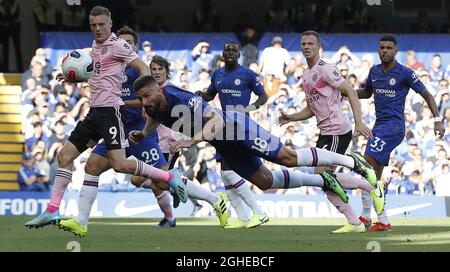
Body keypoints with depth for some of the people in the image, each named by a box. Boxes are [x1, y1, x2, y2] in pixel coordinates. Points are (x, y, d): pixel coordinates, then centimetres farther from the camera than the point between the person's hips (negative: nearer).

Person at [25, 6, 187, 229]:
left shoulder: (117, 45, -8)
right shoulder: (95, 46, 17)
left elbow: (143, 68, -13)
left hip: (110, 110, -9)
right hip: (94, 111, 9)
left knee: (119, 164, -18)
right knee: (65, 156, 5)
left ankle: (170, 178, -4)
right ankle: (52, 211, 7)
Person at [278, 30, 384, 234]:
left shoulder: (325, 69, -10)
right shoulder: (306, 75, 17)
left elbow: (350, 92, -17)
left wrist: (359, 122, -27)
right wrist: (291, 118, 8)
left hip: (338, 130, -9)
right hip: (325, 132, 9)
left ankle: (371, 187, -1)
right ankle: (354, 223, 9)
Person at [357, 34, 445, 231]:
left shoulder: (405, 73, -7)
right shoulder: (374, 71, 11)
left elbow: (427, 95, -2)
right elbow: (366, 93, 29)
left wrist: (437, 120, -11)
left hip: (393, 125, -7)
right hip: (379, 126, 7)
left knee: (367, 164, -21)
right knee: (374, 178, 3)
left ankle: (365, 215, -19)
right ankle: (383, 221, 8)